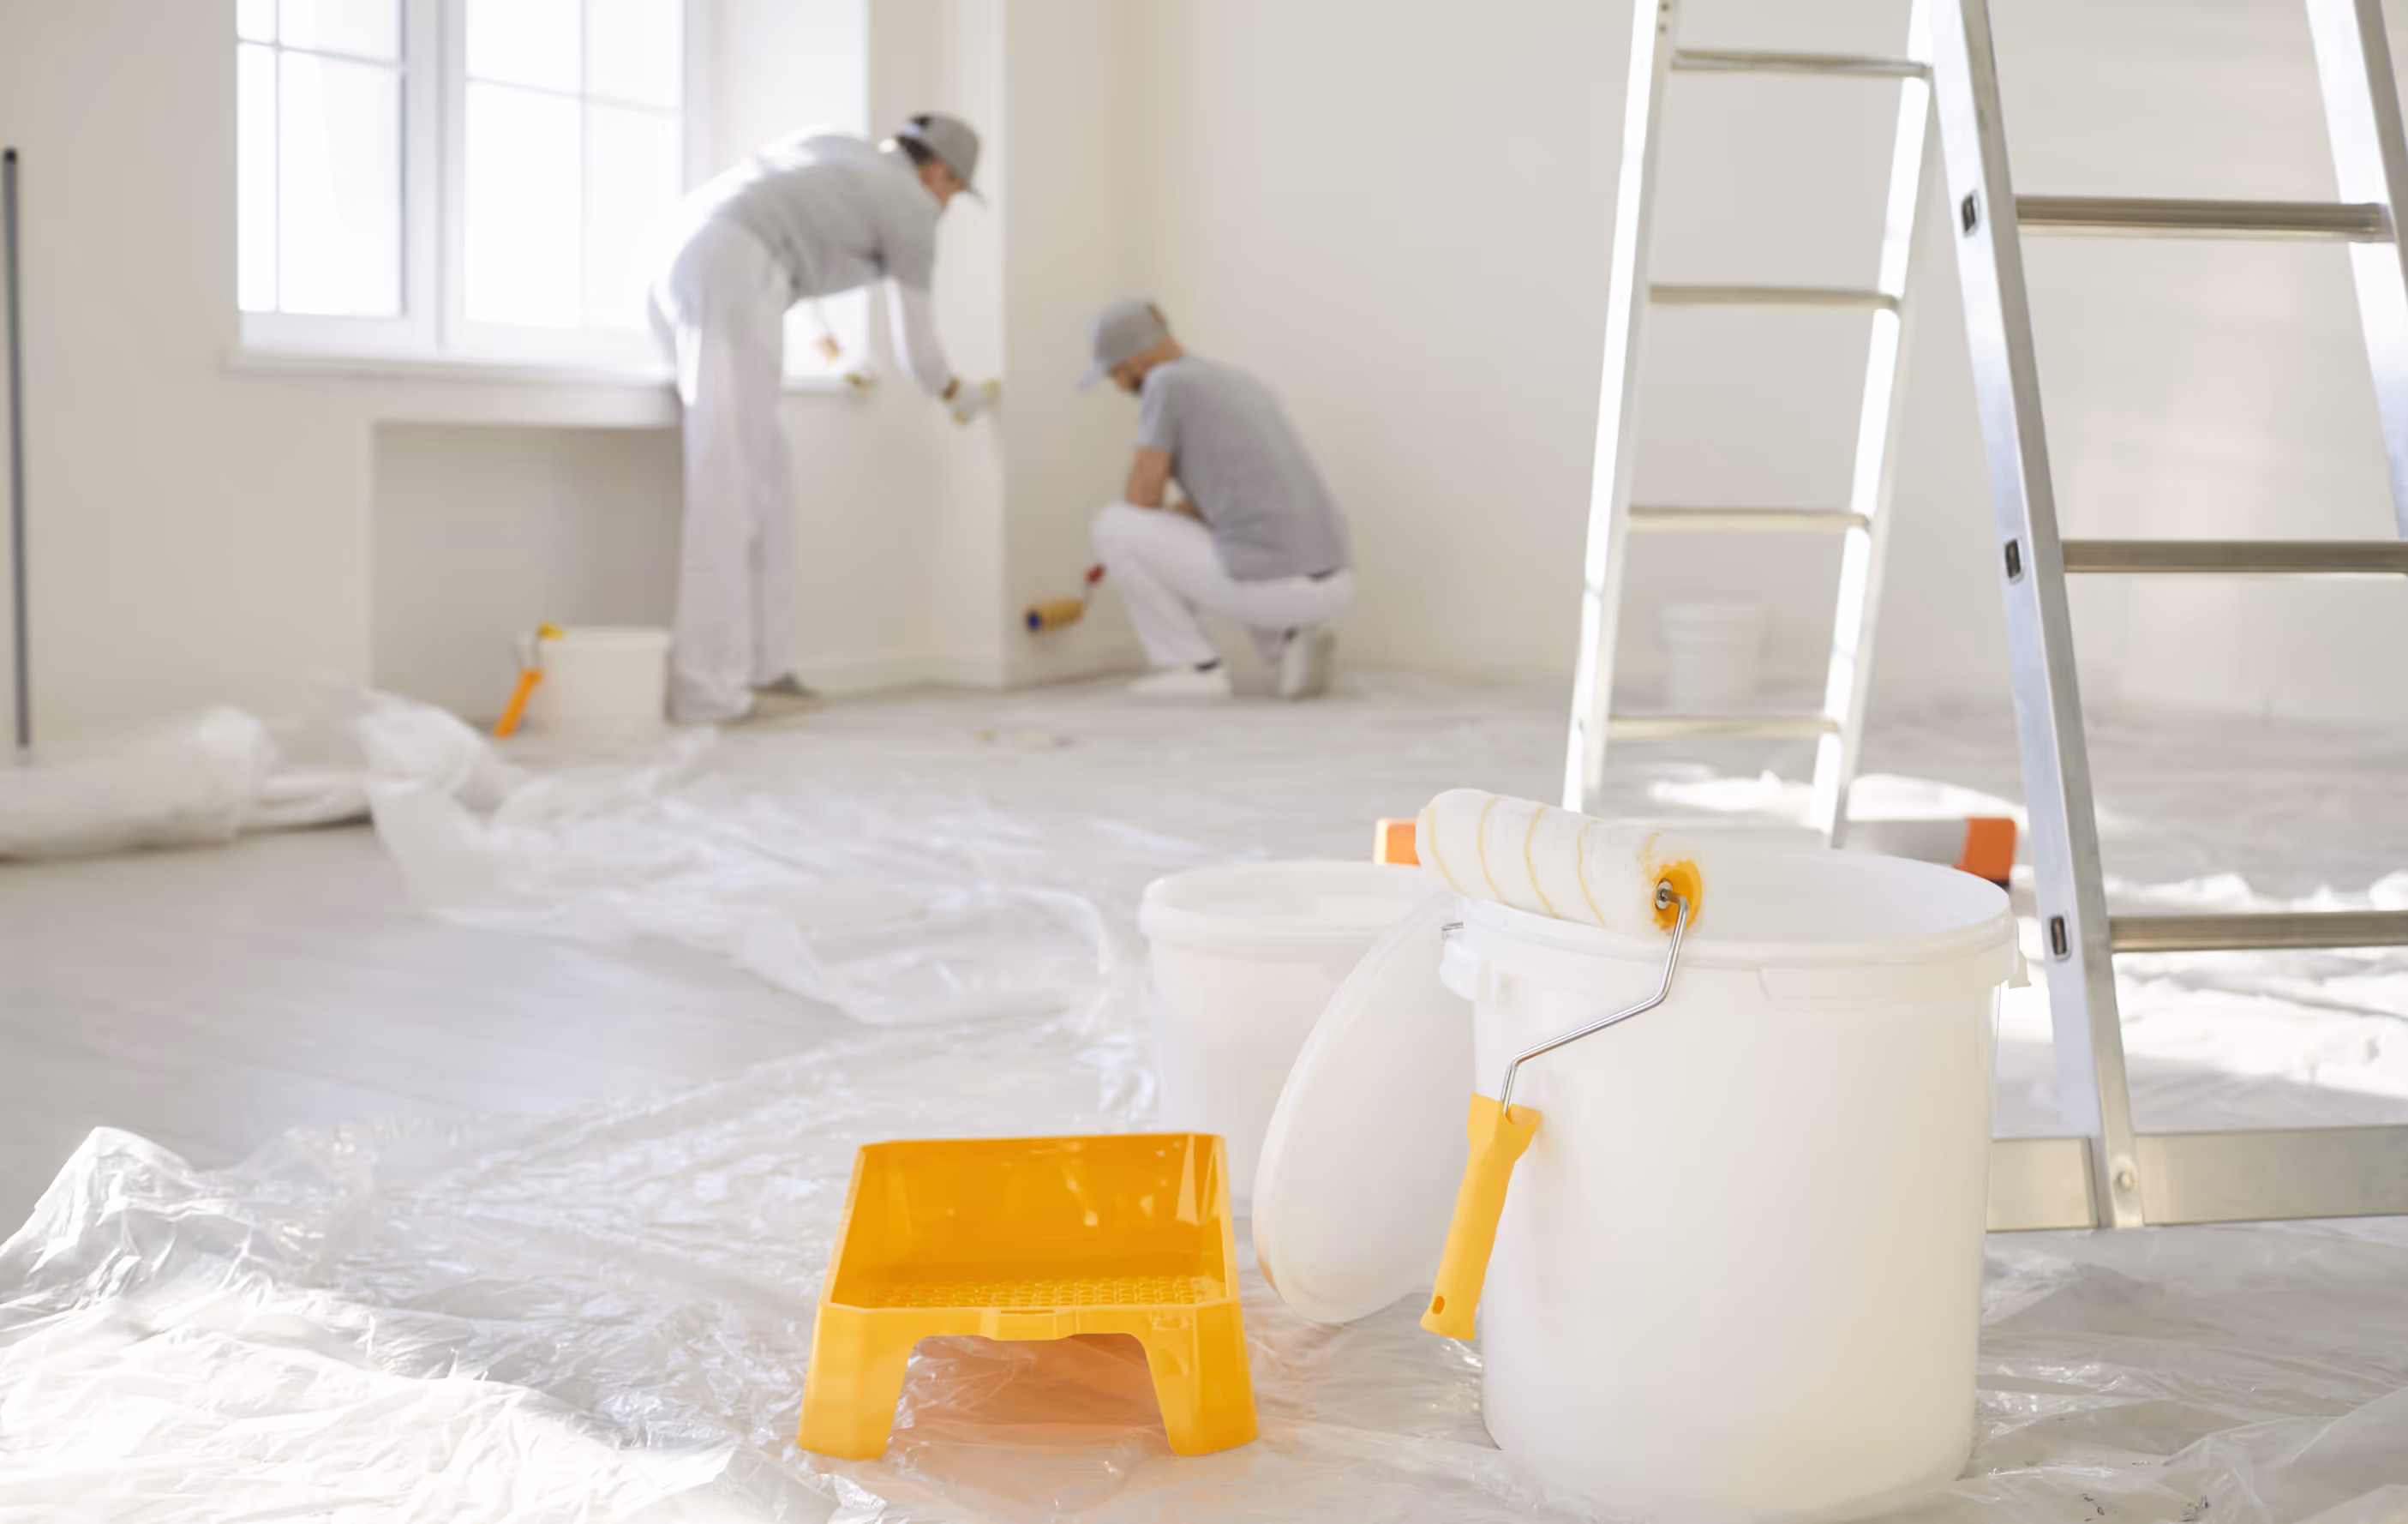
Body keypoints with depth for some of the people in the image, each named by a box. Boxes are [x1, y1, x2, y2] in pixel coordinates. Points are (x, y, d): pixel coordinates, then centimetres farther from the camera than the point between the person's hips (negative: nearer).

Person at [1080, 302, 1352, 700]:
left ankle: (1192, 665, 8)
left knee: (1112, 526, 9)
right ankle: (1294, 638, 13)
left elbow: (1141, 503, -3)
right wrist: (1133, 553, 37)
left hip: (1271, 587, -8)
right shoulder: (1241, 385, 25)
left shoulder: (1164, 383, -2)